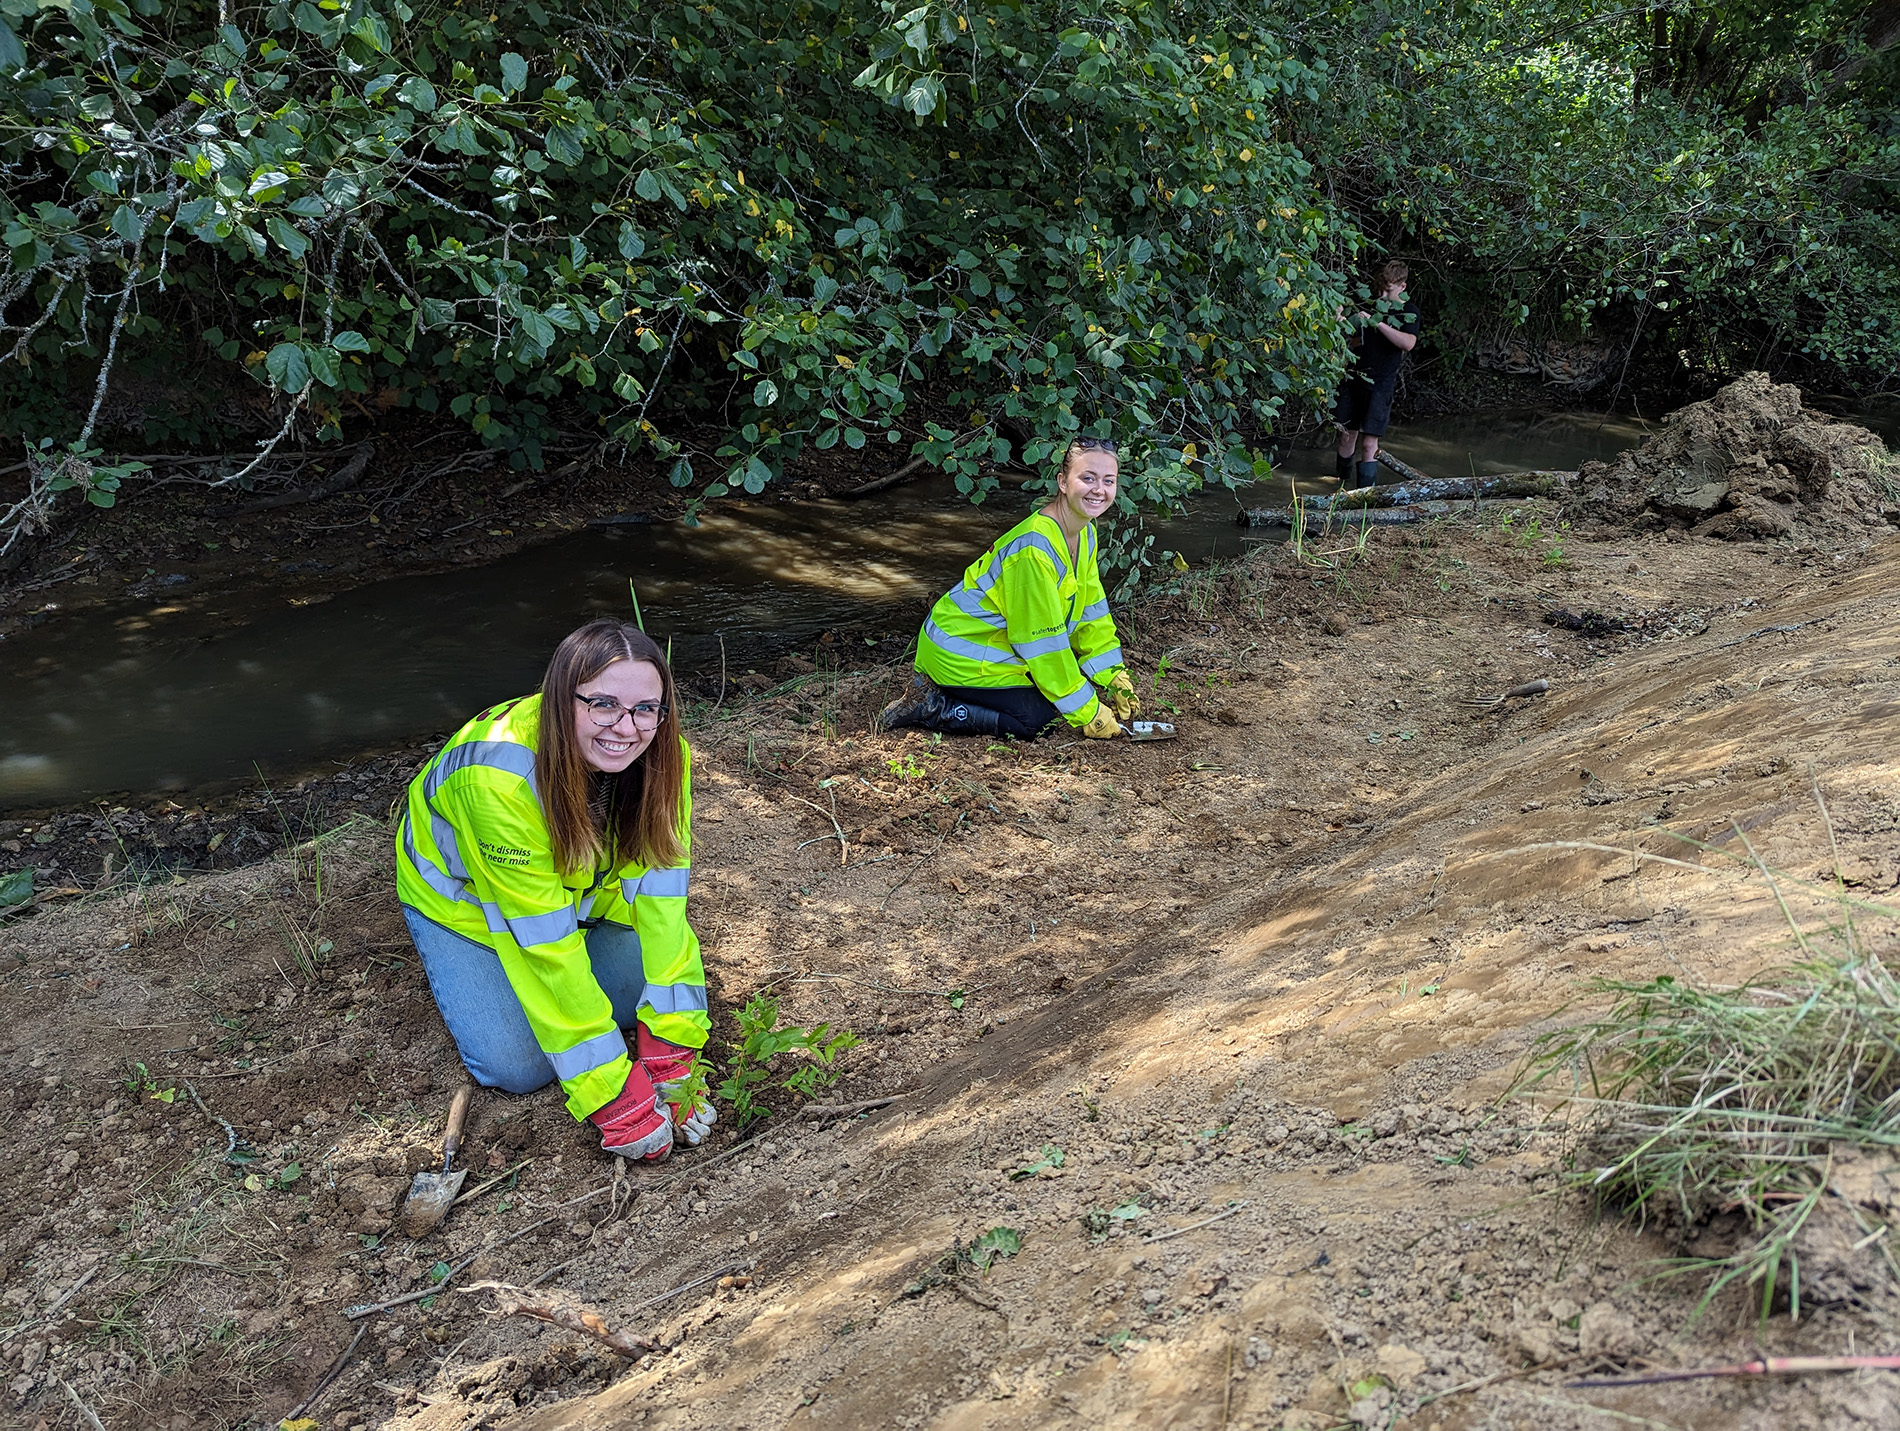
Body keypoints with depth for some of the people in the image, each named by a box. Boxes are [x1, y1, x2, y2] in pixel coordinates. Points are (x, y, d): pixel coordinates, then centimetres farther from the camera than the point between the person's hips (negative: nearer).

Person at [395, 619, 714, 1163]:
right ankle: (469, 966, 14)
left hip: (580, 885, 4)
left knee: (671, 991, -10)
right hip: (462, 898, -4)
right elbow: (546, 940, -38)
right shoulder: (501, 776, -41)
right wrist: (612, 1095, -36)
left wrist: (671, 1055, -33)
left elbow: (659, 894, -27)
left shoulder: (660, 754, -27)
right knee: (520, 1066, -15)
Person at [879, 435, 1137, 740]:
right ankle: (929, 707, -6)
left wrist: (1116, 680, 3)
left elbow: (1092, 613, 9)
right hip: (960, 655, -10)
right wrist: (1087, 714, -19)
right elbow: (1042, 642, -25)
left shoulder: (1086, 534, 1)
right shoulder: (1035, 549, -29)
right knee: (1036, 718, -17)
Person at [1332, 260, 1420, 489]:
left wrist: (1378, 323, -24)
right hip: (1353, 376, 4)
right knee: (1347, 437, 8)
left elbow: (1408, 343, -21)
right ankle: (1342, 483, 24)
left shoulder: (1408, 312, -2)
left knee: (1369, 443, -9)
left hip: (1381, 383, -4)